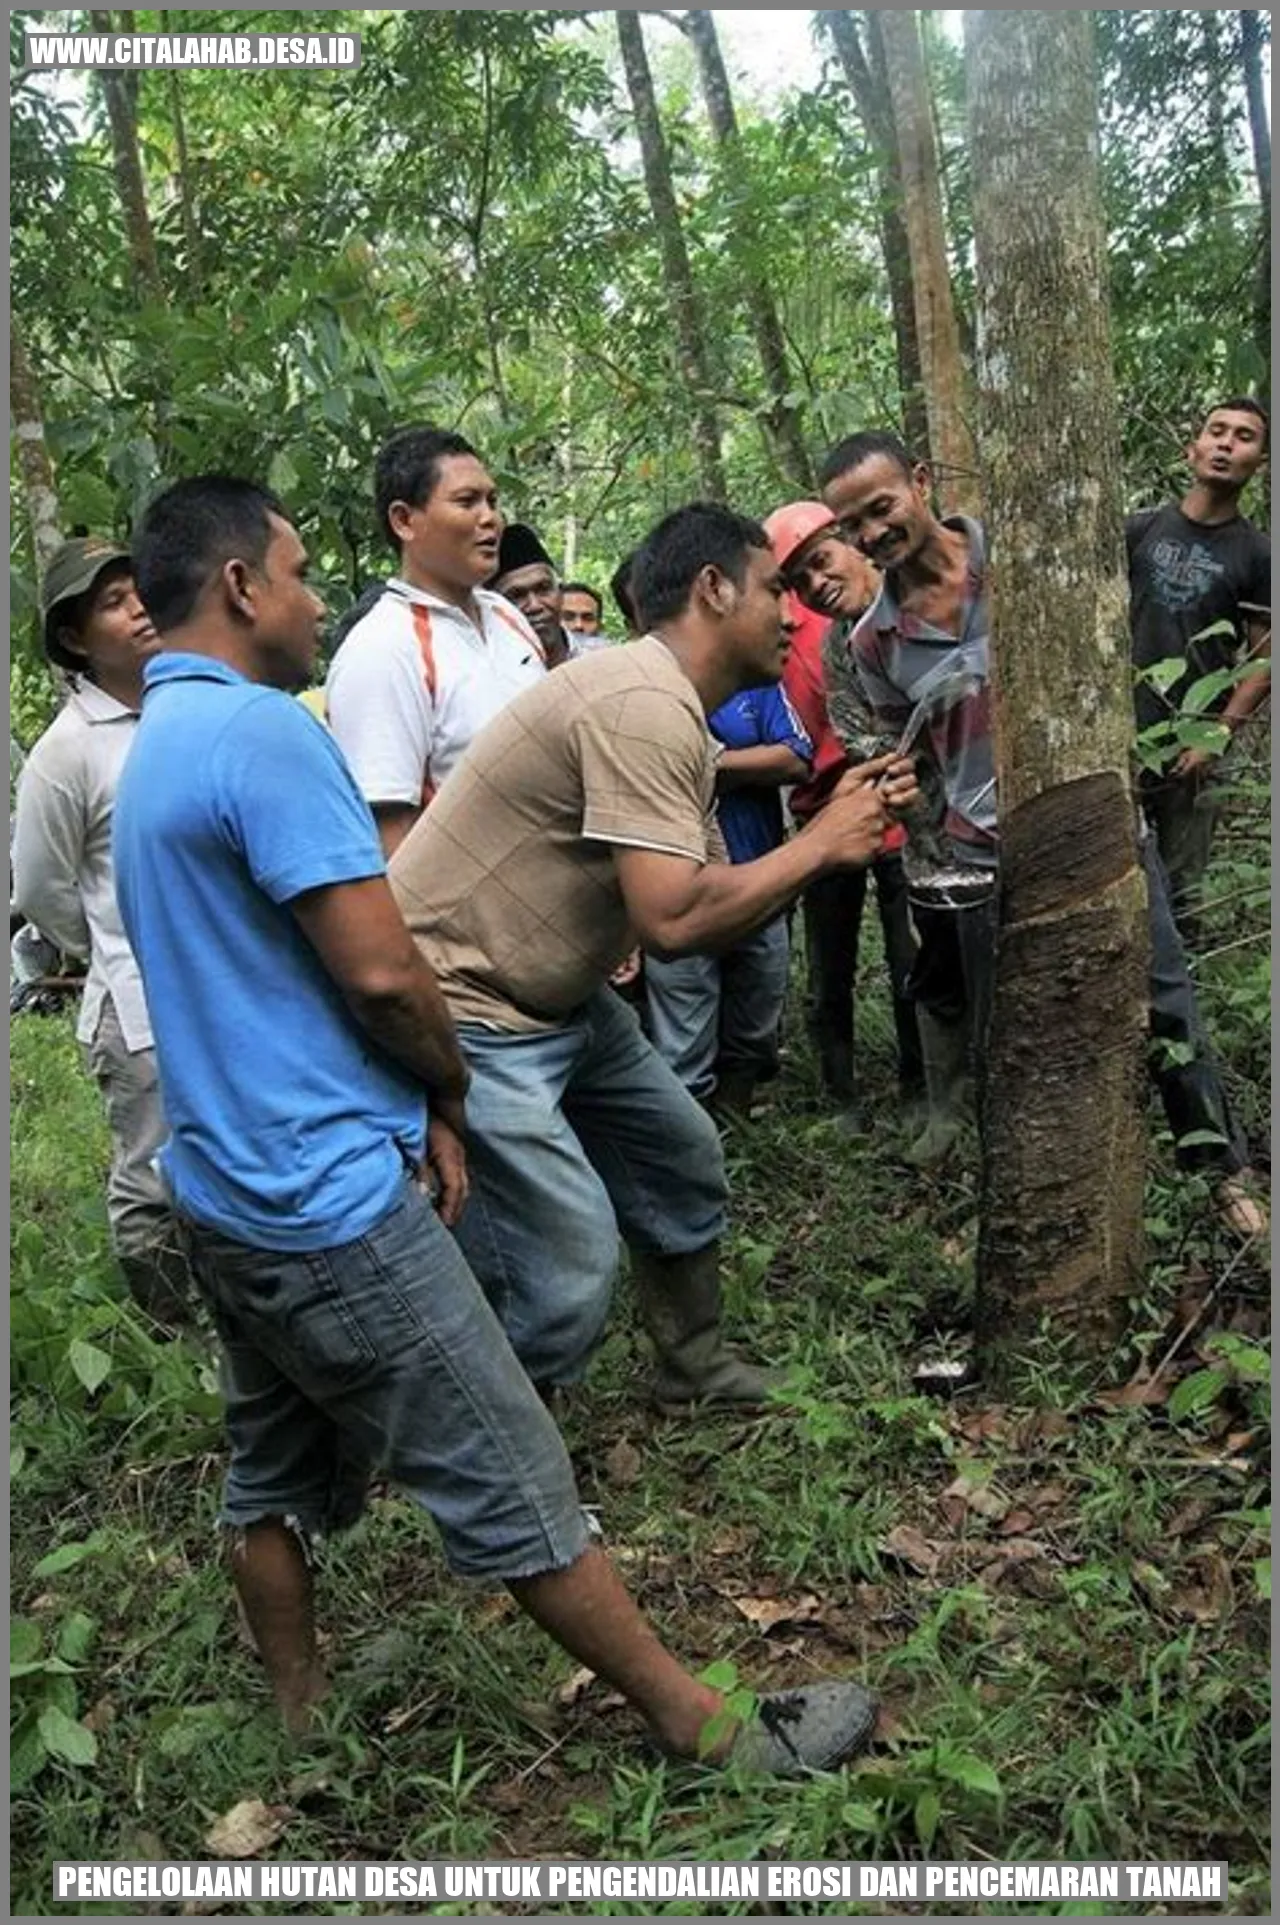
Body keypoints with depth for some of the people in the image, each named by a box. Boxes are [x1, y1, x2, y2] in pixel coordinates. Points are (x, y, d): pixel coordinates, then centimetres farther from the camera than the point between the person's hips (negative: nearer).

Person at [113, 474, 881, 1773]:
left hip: (223, 1192, 10)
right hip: (334, 1204, -10)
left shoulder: (152, 749, 13)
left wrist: (410, 1104, 14)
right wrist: (450, 1097, -3)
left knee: (275, 1477, 20)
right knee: (512, 1488, 1)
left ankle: (297, 1724, 36)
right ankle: (701, 1726, 15)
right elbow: (381, 971, -22)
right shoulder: (264, 729, -19)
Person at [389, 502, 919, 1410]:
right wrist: (819, 846, -15)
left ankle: (697, 1369, 39)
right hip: (462, 1008, -11)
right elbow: (673, 920, -29)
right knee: (567, 1276, -11)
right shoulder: (642, 705, -22)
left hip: (556, 997, 11)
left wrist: (835, 828, 2)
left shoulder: (677, 718, 11)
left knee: (683, 1160, 18)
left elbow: (718, 914, 12)